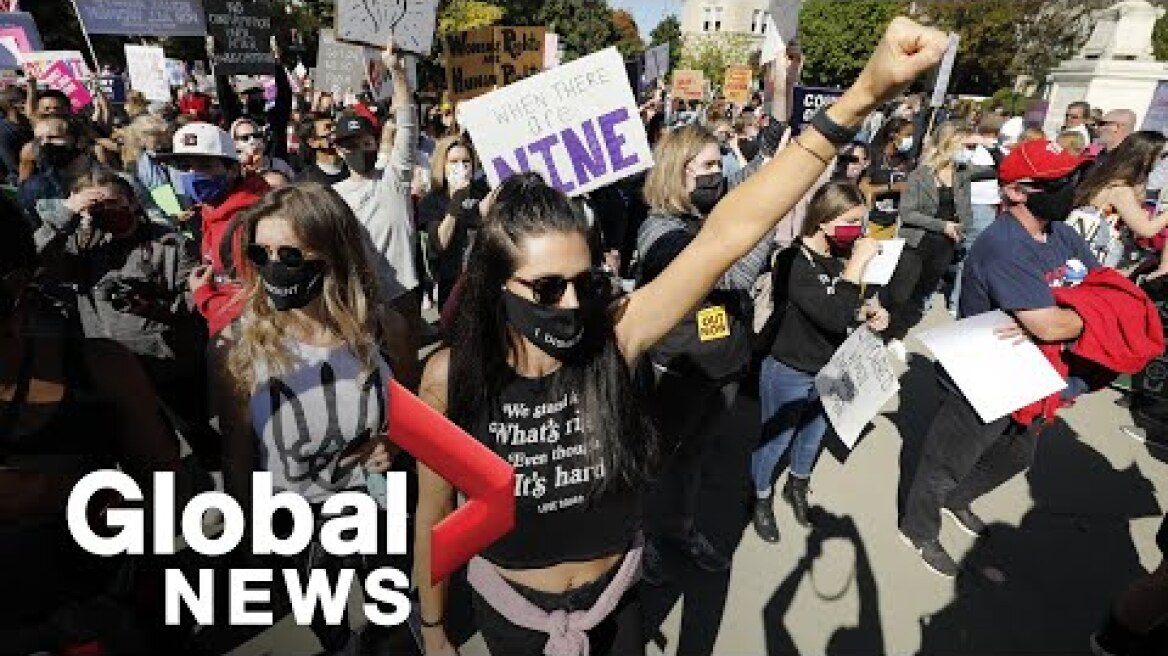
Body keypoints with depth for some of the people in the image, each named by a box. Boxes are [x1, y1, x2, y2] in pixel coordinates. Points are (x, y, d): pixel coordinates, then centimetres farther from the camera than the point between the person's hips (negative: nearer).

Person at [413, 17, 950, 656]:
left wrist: (863, 95, -39)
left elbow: (726, 235, -33)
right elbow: (434, 514, -10)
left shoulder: (613, 339, -23)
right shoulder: (450, 376, -23)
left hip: (613, 604, 1)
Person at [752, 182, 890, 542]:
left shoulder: (837, 258, -3)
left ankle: (797, 487, 51)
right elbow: (834, 317, -35)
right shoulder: (793, 261, -26)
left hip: (829, 370, 7)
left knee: (814, 434, 25)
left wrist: (867, 312, -8)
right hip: (788, 374, -7)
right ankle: (761, 499, 38)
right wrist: (858, 263, -30)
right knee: (775, 441, 13)